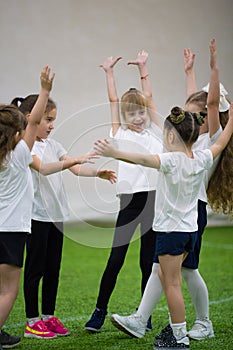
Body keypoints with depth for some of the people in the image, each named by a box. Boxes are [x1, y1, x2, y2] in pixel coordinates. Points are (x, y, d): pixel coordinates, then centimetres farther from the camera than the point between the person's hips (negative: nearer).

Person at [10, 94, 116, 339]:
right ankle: (32, 322, 6)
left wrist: (98, 172, -12)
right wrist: (75, 159, -36)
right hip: (36, 215, -7)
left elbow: (75, 169, 6)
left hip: (55, 214, 7)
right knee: (35, 269, -1)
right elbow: (42, 168, -26)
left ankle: (49, 317, 20)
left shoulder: (52, 145, 13)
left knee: (53, 269, 10)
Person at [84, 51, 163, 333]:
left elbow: (148, 97, 12)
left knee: (148, 260, 6)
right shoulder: (120, 135, 8)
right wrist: (109, 72, 12)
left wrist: (143, 67, 16)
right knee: (115, 258, -3)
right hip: (129, 201, -1)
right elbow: (114, 101, 8)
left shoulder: (154, 132, 11)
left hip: (153, 199, 1)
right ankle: (99, 311, 8)